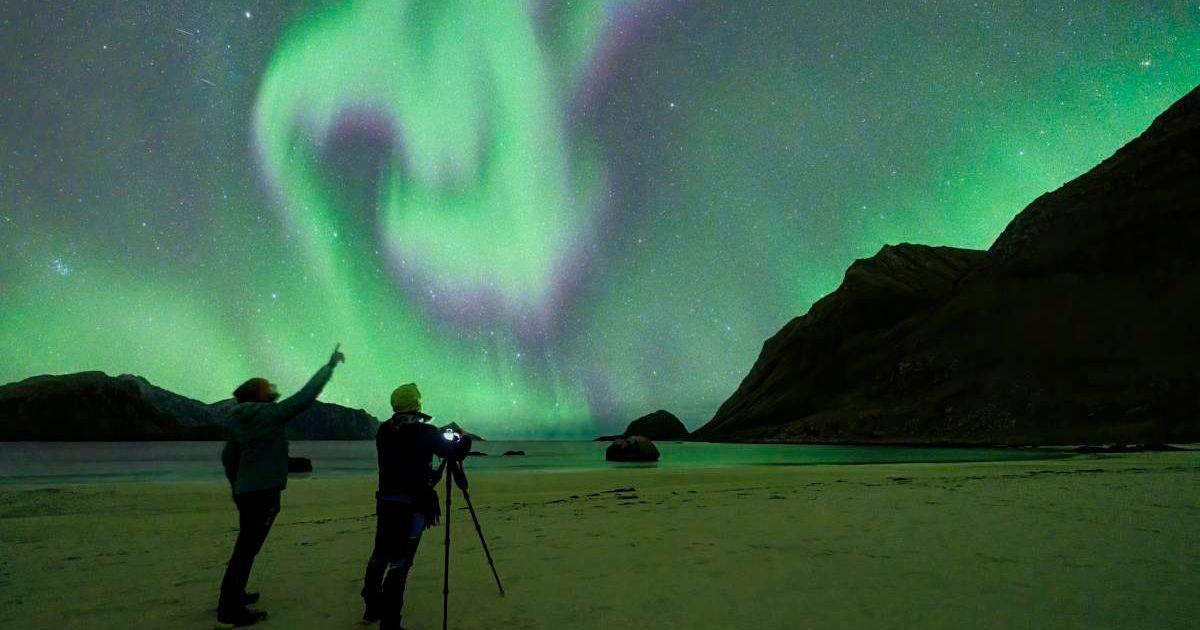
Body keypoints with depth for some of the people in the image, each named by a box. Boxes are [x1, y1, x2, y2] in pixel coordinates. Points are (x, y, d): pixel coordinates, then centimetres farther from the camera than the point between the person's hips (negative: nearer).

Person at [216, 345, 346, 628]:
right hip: (265, 491, -8)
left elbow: (227, 457, 16)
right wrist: (330, 366, -4)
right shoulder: (271, 414, -13)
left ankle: (234, 596, 34)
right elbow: (306, 395, -13)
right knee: (246, 549, -4)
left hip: (246, 490, 8)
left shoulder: (239, 419, 9)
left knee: (247, 546, 22)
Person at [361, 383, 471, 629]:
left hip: (385, 502, 6)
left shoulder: (384, 431, 4)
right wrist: (463, 439, 18)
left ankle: (372, 609, 30)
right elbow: (455, 452, -3)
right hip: (412, 505, -5)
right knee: (400, 561, -2)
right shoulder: (425, 432, -11)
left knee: (380, 554, 18)